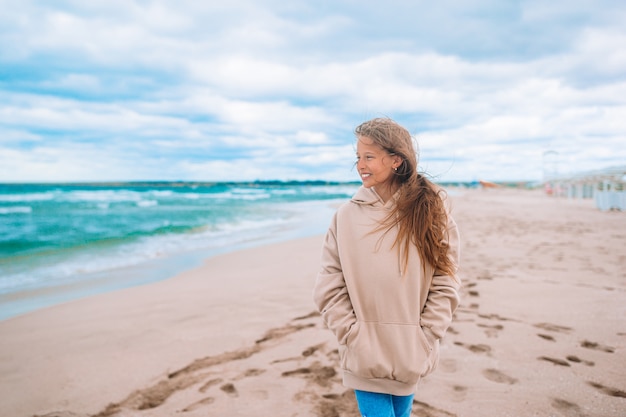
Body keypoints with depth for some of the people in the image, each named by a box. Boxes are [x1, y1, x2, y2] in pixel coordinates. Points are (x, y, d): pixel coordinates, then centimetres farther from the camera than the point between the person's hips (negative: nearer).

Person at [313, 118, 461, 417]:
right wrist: (355, 338, -9)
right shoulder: (347, 215, -5)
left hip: (409, 357, 1)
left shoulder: (431, 213, -5)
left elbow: (445, 283, -2)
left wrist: (424, 340, -7)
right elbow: (329, 288, -4)